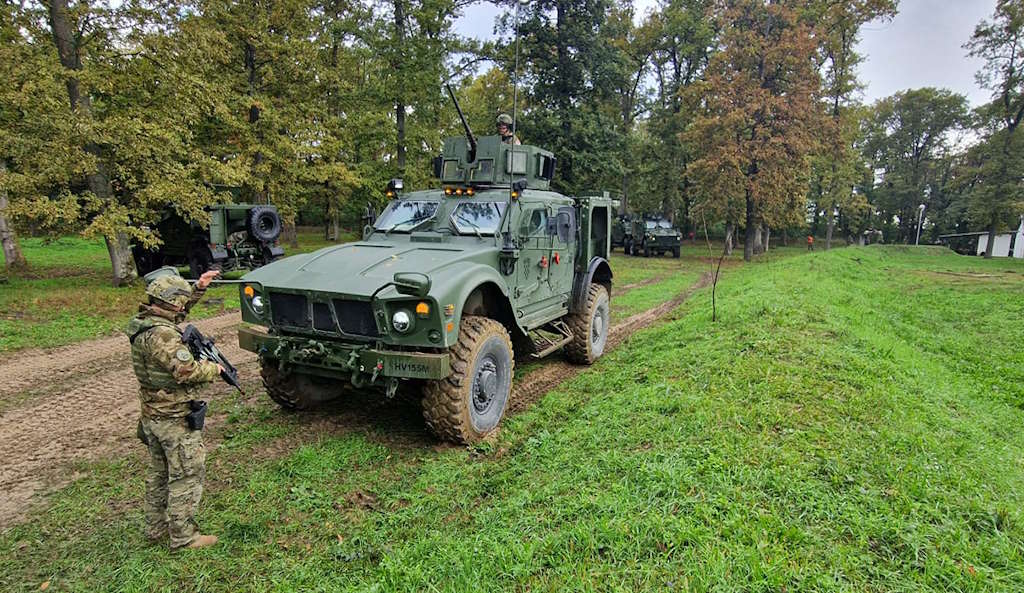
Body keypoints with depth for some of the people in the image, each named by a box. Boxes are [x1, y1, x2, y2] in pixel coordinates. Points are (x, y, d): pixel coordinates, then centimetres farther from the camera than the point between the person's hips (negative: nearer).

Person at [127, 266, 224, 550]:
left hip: (152, 414, 10)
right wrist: (213, 368, -13)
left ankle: (156, 528, 35)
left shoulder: (144, 321, 4)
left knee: (159, 474, 22)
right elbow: (187, 371, -31)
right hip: (174, 419, -10)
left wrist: (199, 288, 15)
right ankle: (183, 537, 14)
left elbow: (178, 312, 22)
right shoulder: (161, 334, -26)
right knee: (187, 476, 3)